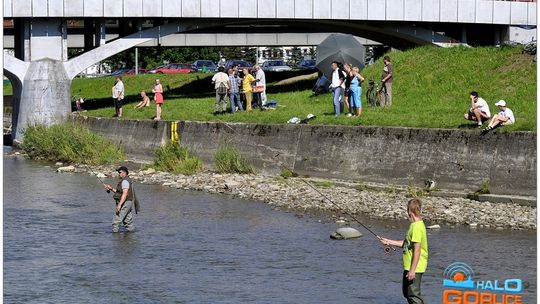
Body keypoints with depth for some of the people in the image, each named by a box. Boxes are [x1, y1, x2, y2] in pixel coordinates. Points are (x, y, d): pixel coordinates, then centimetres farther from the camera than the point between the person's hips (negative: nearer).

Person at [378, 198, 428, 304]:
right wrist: (389, 242, 22)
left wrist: (412, 270, -24)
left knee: (414, 294, -6)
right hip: (409, 266, 11)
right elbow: (406, 244, 21)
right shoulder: (415, 225, 11)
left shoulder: (417, 227, -21)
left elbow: (417, 250, -24)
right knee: (407, 292, 21)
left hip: (415, 267, -11)